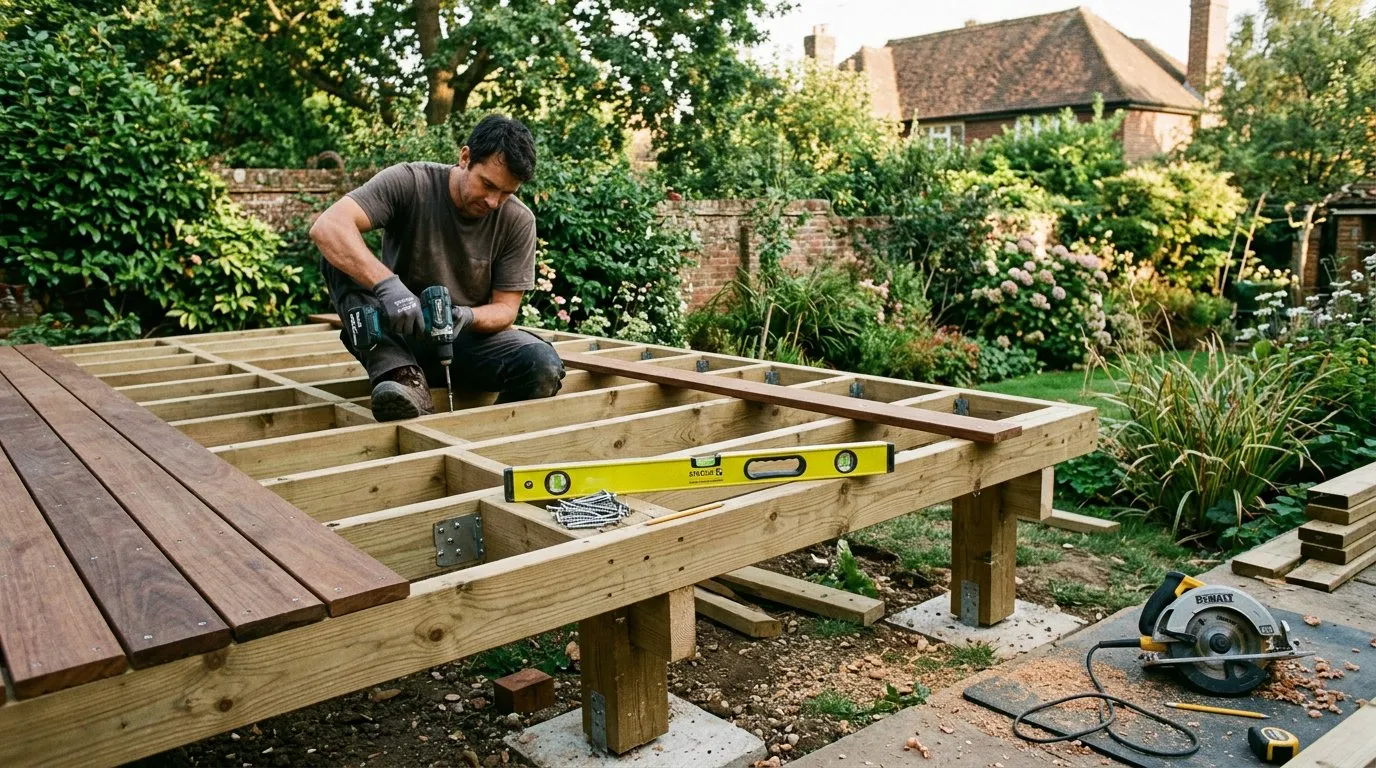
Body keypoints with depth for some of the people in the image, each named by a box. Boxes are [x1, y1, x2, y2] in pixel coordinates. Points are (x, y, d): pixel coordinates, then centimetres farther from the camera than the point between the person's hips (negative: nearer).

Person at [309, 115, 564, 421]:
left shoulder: (518, 221, -9)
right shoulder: (410, 183, -15)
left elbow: (505, 308, -5)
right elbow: (327, 226, -29)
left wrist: (466, 317, -28)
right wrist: (387, 284, -43)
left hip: (469, 338, 0)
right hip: (399, 337, 0)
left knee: (544, 366, -30)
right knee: (339, 256, -26)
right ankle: (402, 377, -34)